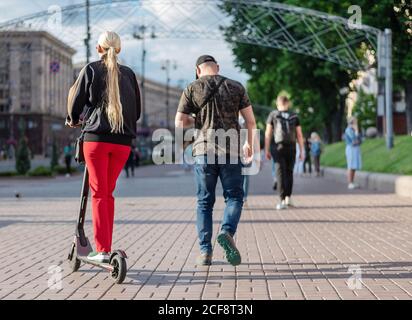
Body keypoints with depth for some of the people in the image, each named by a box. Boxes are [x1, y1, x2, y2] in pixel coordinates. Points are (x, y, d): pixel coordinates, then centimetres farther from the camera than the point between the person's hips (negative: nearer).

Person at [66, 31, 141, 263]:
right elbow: (137, 111, 14)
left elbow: (76, 102, 3)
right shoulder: (129, 74, 10)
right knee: (108, 192, 14)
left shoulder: (91, 70, 1)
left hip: (96, 137, -3)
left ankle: (103, 250, -9)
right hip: (123, 142, 3)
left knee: (99, 193, -2)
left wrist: (74, 120, 24)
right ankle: (106, 246, 15)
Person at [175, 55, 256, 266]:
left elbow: (179, 123, -1)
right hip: (231, 152, 0)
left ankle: (205, 251, 4)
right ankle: (227, 231, -16)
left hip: (203, 151, 1)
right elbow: (250, 121, 5)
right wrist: (249, 144, 20)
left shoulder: (192, 89, 3)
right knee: (234, 196, 10)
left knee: (205, 202, 8)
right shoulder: (236, 87, 5)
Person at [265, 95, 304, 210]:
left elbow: (268, 134, 0)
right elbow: (299, 135, 6)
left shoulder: (273, 115, 5)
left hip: (279, 147, -2)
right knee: (289, 172, 17)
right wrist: (302, 151, 8)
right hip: (292, 148, 2)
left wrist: (267, 150, 3)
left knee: (281, 173, -3)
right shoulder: (294, 116, 10)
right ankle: (288, 198, 15)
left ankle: (282, 201, -8)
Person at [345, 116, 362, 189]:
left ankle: (352, 183, 10)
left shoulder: (354, 130, 17)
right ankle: (350, 184, -9)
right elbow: (354, 139, -22)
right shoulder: (348, 130, -11)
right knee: (351, 167, -10)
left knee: (354, 167, 7)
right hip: (351, 149, -9)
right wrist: (356, 130, -16)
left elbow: (360, 141, 15)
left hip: (356, 149, 9)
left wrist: (357, 142, -7)